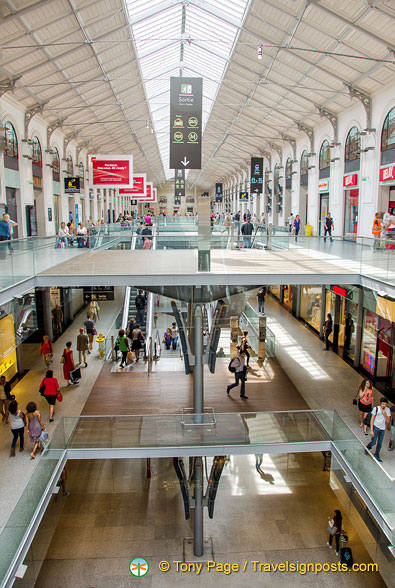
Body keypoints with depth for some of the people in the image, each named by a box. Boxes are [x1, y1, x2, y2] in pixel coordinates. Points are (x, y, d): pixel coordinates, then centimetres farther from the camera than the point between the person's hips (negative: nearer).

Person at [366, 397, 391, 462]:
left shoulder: (388, 410, 2)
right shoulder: (376, 409, -8)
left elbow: (388, 421, 1)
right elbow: (372, 420, -8)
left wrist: (385, 414, -16)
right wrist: (371, 430, -13)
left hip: (383, 429, 3)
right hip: (376, 427, -3)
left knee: (380, 444, 9)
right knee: (373, 442, -4)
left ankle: (377, 455, 29)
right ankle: (367, 447, 28)